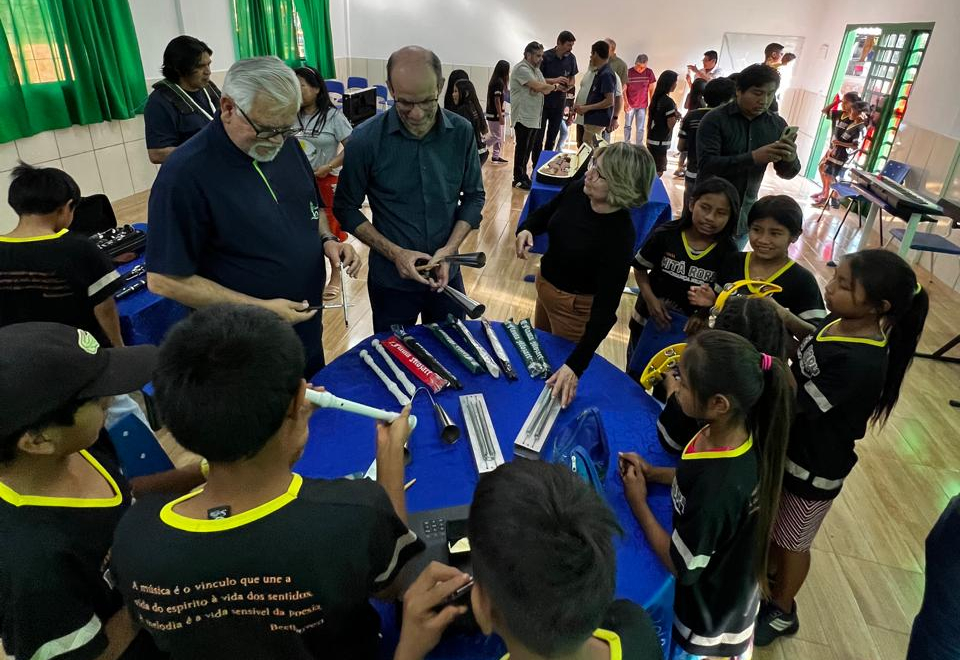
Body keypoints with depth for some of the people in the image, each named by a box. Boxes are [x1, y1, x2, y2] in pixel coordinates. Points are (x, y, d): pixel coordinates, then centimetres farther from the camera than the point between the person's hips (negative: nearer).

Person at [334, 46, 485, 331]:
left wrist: (450, 248, -13)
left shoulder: (461, 132, -9)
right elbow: (346, 208, -6)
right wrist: (394, 252, -17)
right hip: (391, 280, -2)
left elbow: (473, 196, 1)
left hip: (446, 274, 2)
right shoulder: (366, 139, -15)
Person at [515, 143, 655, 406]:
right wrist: (526, 230, -20)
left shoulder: (620, 236, -34)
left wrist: (575, 366, -41)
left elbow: (606, 308, -34)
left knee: (559, 383, 17)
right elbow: (545, 213, 5)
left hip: (575, 304, -7)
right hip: (544, 285, 7)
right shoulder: (578, 190, -17)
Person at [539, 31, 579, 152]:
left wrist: (566, 87, -12)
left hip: (559, 102, 4)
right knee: (539, 134, -2)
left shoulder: (571, 58, 1)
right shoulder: (546, 57, -12)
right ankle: (536, 162, 5)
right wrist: (554, 80, -24)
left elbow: (572, 79, 11)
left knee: (552, 136, 10)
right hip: (543, 101, -4)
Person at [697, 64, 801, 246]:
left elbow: (786, 174, 4)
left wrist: (791, 159, -19)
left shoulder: (777, 124, 1)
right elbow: (706, 166, -23)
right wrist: (753, 157, -32)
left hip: (745, 213, 4)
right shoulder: (715, 120, -12)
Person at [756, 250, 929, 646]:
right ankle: (769, 568, 59)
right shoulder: (842, 323, -11)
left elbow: (798, 402, -31)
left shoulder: (860, 364, -36)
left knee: (792, 541, 17)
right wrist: (789, 321, -7)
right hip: (789, 447, 8)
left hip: (813, 467, -8)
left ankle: (781, 611, 44)